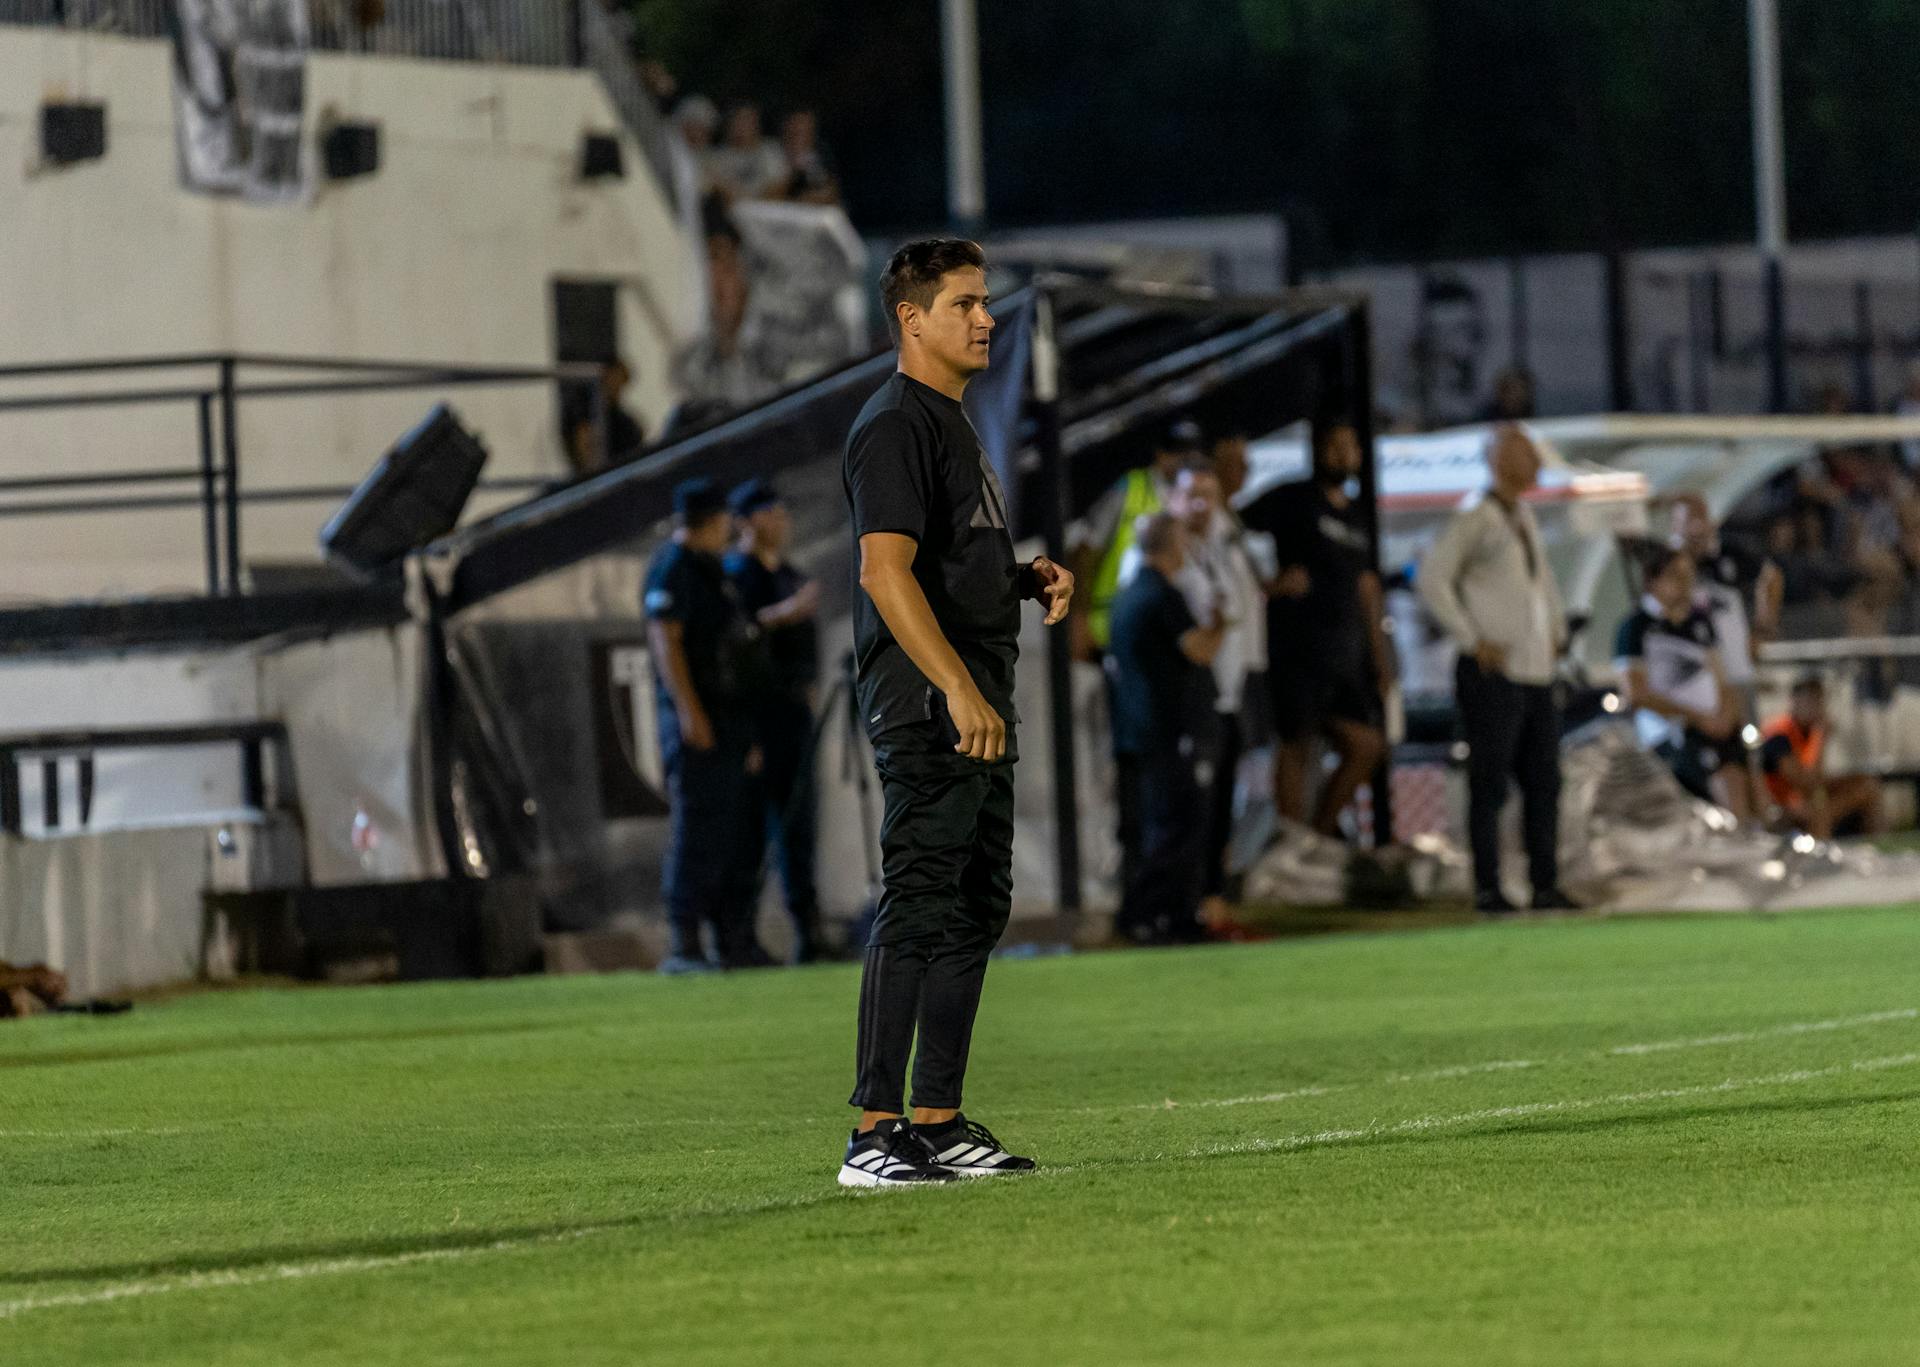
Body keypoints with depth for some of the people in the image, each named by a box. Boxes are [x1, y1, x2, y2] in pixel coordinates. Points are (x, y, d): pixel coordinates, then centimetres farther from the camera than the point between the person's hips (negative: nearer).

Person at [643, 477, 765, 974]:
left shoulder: (712, 572, 22)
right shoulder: (673, 569, -7)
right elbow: (665, 641, -16)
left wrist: (746, 730, 21)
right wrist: (689, 711, -23)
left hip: (726, 720, 10)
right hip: (695, 721, -10)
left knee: (729, 835, 9)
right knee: (696, 833, -12)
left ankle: (734, 944, 11)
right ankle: (683, 946, -13)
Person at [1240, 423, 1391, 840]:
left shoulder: (1356, 516, 20)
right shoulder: (1293, 500, -1)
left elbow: (1367, 590, 23)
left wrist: (1381, 656, 19)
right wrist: (1272, 583, -13)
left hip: (1345, 648, 7)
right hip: (1297, 647, -7)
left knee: (1367, 746, 0)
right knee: (1295, 747, -5)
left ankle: (1323, 830, 14)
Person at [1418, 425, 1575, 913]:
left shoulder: (1525, 517, 15)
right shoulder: (1476, 521, -9)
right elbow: (1432, 578, -17)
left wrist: (1557, 632, 22)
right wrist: (1472, 639, -16)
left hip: (1536, 673, 8)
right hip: (1494, 674, -8)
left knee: (1544, 782, 7)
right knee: (1490, 785, -4)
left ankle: (1545, 885, 13)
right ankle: (1488, 888, 0)